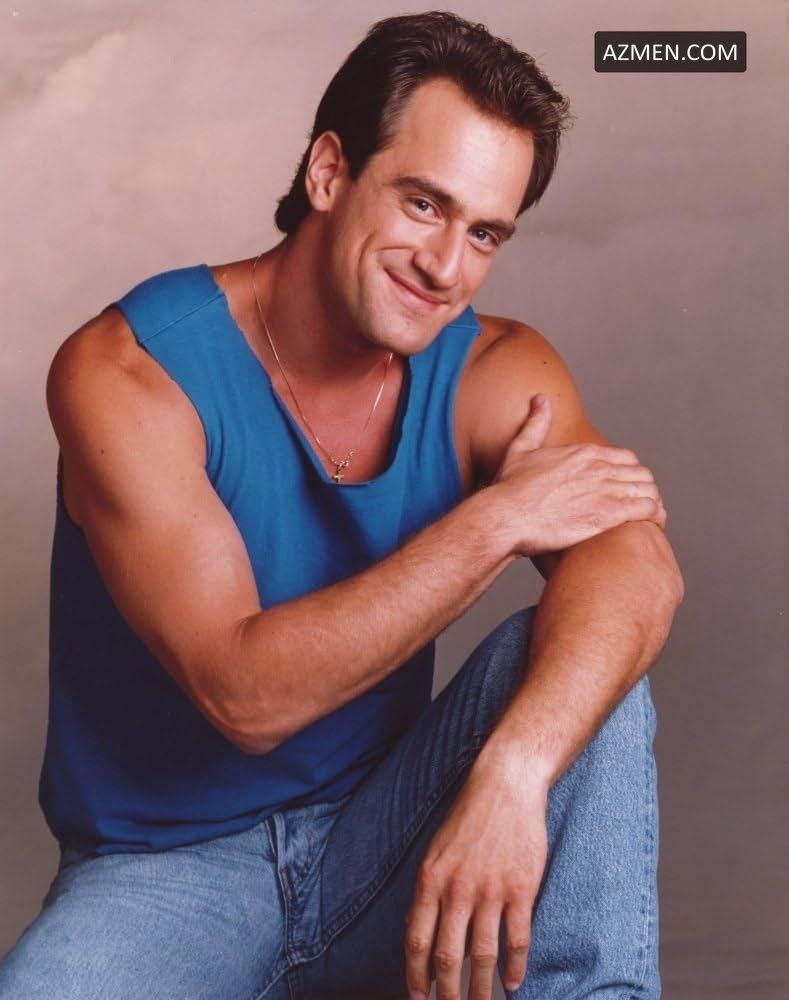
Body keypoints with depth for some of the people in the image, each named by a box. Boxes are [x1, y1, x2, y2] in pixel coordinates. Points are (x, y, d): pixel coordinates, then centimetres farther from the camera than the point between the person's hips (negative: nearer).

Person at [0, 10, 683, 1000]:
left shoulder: (495, 372, -5)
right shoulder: (125, 371, -16)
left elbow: (636, 567, -24)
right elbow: (243, 695, -24)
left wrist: (513, 772, -42)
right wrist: (494, 518, -24)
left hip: (377, 847, 3)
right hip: (168, 870, -2)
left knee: (577, 661, -22)